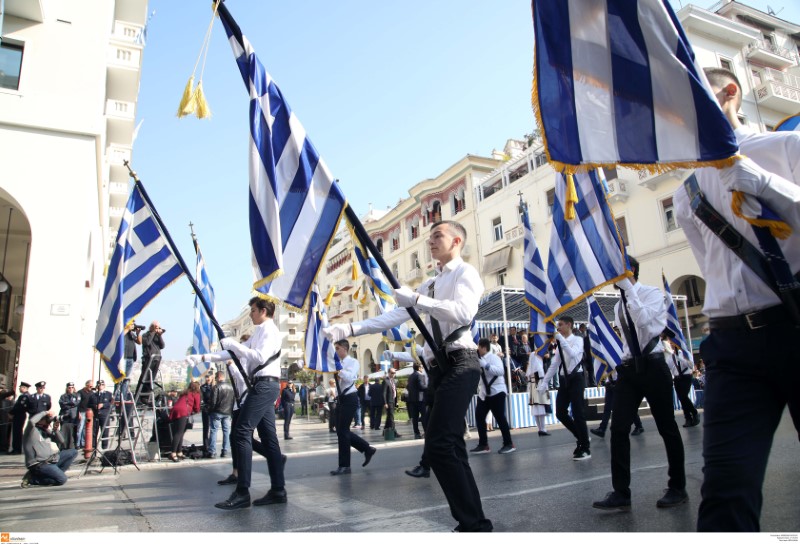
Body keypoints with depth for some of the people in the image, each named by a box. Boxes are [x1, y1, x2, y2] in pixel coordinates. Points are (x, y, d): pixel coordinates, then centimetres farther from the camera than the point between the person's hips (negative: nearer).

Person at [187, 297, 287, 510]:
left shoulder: (269, 331, -7)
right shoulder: (259, 332, 24)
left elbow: (260, 357, -22)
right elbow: (235, 353, 22)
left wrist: (233, 344, -16)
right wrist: (203, 357, 15)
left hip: (264, 384, -10)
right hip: (265, 386, 10)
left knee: (242, 431, -14)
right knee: (268, 436, 7)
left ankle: (242, 493, -13)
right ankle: (278, 490, 9)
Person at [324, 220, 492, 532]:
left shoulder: (465, 272, -2)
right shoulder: (430, 284, 21)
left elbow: (463, 312, -22)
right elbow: (395, 316, 12)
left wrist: (416, 299, -26)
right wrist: (350, 329, 2)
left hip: (460, 364, -9)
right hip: (439, 367, 9)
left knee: (438, 446, -18)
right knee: (449, 447, 10)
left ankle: (474, 524, -7)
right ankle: (473, 522, 21)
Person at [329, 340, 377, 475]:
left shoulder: (352, 362, -8)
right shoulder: (339, 363, 13)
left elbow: (349, 377, -24)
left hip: (350, 398, -8)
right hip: (341, 398, 8)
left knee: (342, 431, -5)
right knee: (341, 430, 11)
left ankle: (344, 466, 6)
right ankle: (367, 449, 25)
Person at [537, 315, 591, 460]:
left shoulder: (577, 339, -4)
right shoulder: (559, 344, 13)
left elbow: (572, 354, -25)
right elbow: (554, 365, 13)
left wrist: (561, 338, -23)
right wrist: (544, 382, 8)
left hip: (576, 378, -7)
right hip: (564, 380, 7)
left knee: (577, 413, -7)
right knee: (560, 412, 3)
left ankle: (585, 448, 5)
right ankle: (582, 437, 23)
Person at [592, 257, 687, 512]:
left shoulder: (652, 293, -3)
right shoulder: (618, 307, 15)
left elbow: (643, 318, -23)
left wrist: (627, 287, -20)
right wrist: (619, 363, 15)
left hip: (653, 366, -5)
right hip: (628, 368, 6)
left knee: (667, 427, 6)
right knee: (619, 428, -5)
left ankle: (678, 488, 22)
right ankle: (621, 493, -2)